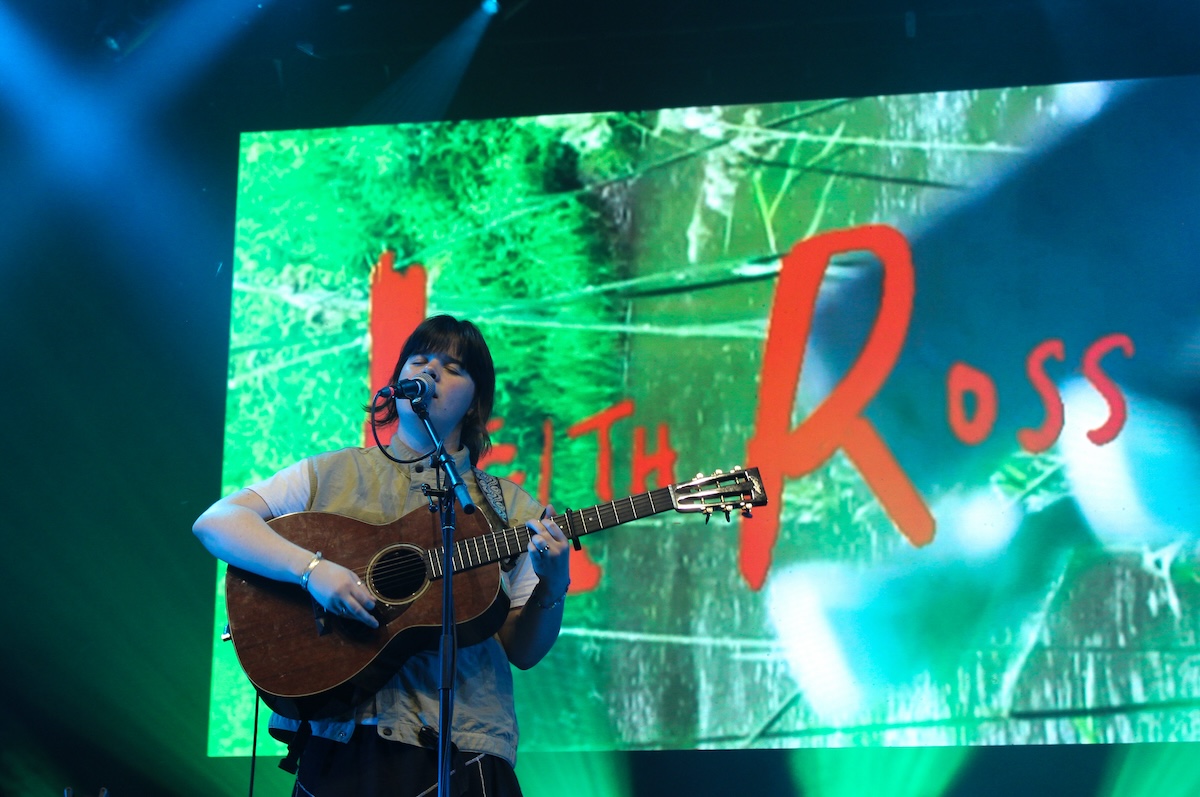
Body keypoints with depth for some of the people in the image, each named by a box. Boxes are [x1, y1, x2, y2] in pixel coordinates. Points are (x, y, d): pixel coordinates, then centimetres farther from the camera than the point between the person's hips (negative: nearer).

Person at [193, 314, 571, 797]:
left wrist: (552, 589, -10)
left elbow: (523, 652, 10)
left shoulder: (509, 509, 14)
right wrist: (311, 569, -15)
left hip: (460, 748, 1)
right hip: (341, 740, -1)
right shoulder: (333, 474, 11)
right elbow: (214, 522, -1)